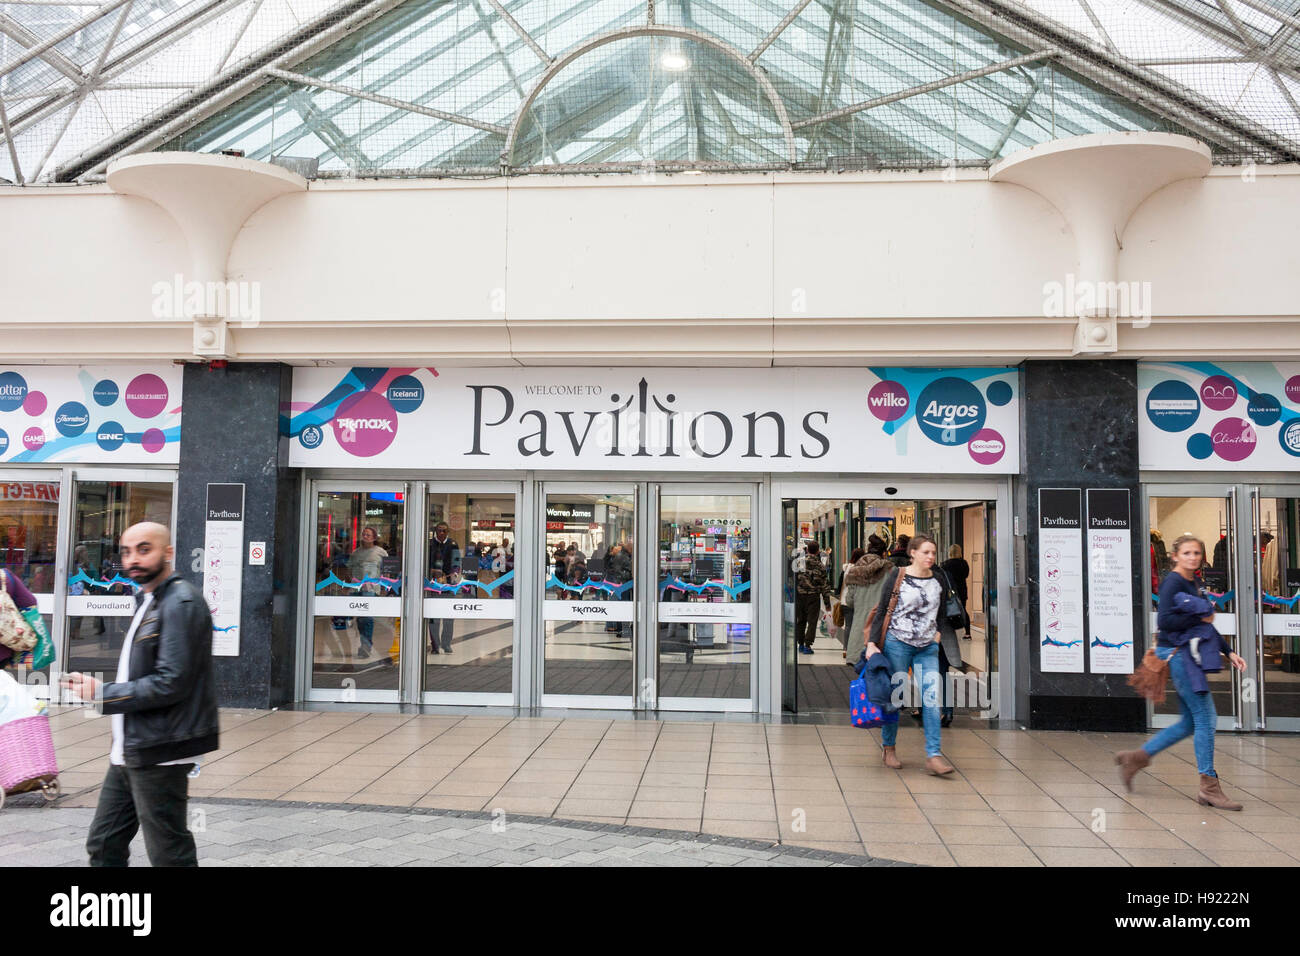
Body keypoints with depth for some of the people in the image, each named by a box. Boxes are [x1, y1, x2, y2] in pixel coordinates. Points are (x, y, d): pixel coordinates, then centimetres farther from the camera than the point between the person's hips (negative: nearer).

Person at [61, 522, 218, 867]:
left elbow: (170, 682, -23)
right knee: (104, 845, 17)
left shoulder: (181, 603, -16)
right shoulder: (147, 600, 16)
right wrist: (99, 688, 3)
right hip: (131, 749, 10)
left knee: (169, 855, 1)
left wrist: (102, 693, -14)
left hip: (158, 754, -10)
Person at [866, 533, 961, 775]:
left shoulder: (938, 581, 10)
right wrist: (872, 643, -8)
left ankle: (933, 755, -6)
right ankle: (888, 750, 19)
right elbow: (882, 612, -2)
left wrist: (939, 634, 8)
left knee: (932, 697, -8)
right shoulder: (896, 577, -3)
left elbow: (943, 616, 21)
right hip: (897, 644, -4)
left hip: (928, 648, 4)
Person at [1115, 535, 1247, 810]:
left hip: (1190, 655, 10)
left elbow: (1206, 626, 22)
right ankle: (1209, 787, 1)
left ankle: (1136, 757, 19)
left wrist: (1229, 652, 17)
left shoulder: (1194, 584, 16)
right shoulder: (1173, 582, -12)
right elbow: (1164, 620, -23)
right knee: (1205, 718, -7)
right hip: (1177, 654, -10)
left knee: (1191, 722, 12)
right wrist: (1200, 618, -14)